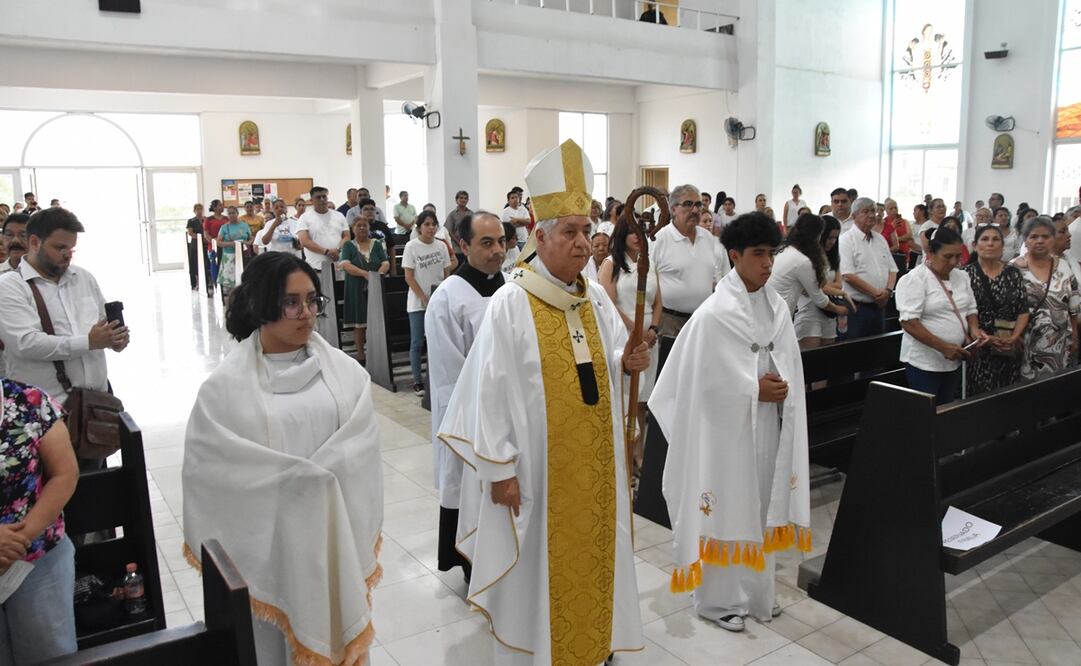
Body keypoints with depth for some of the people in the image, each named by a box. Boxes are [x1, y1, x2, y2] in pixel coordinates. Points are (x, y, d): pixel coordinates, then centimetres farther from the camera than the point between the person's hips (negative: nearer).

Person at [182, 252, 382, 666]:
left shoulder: (342, 369, -1)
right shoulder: (227, 385, -8)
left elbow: (361, 442, -4)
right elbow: (211, 462, -10)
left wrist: (317, 472, -19)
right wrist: (294, 476, -14)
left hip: (334, 533, 2)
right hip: (269, 539, -2)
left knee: (333, 629, 17)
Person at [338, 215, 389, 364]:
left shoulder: (377, 244, 11)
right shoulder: (349, 245, 5)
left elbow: (386, 263, 3)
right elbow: (345, 265, -10)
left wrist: (378, 274, -19)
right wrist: (365, 274, -22)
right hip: (357, 290, -2)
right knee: (359, 324, 2)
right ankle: (360, 356, 10)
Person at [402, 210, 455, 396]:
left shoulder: (441, 246, 5)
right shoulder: (412, 247, -5)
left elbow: (447, 272, 8)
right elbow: (409, 277, -7)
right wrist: (424, 298, -14)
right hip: (418, 303, -3)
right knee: (417, 343, 2)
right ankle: (417, 381, 10)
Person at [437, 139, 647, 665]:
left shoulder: (596, 298, 3)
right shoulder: (510, 304, -15)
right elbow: (491, 390, -15)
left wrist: (628, 362, -12)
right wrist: (500, 468, -15)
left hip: (595, 459, 6)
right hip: (538, 463, -6)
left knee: (592, 550, 18)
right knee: (542, 558, 9)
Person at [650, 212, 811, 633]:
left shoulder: (777, 307, 4)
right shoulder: (714, 313, -16)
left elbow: (789, 366, 10)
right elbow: (704, 379, -15)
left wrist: (780, 388, -9)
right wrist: (754, 389, -14)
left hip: (767, 424, 6)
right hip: (727, 425, -6)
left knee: (761, 505, 15)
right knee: (726, 507, 4)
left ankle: (756, 592, 32)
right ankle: (718, 598, 21)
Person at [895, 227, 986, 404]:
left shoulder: (961, 277, 9)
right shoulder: (914, 279, -14)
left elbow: (970, 309, 18)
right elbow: (909, 322, -21)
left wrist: (974, 329, -4)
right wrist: (944, 347, -24)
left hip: (954, 361, 7)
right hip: (924, 362, -7)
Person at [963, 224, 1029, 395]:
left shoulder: (1013, 273, 8)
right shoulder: (966, 273, -3)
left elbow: (1023, 310, 6)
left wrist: (1014, 337, -8)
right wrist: (984, 337, -16)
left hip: (1009, 350, 3)